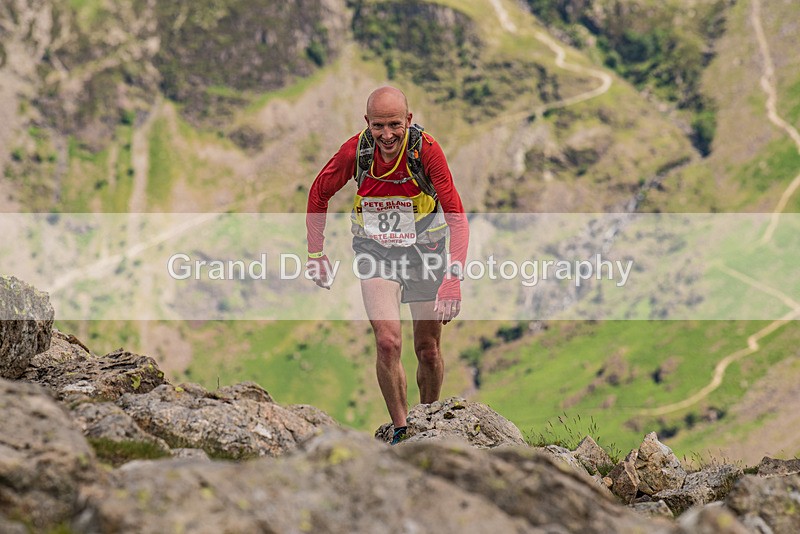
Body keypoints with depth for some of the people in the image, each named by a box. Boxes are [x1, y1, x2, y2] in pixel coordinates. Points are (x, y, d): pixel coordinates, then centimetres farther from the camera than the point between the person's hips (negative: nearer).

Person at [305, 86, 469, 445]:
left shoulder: (426, 149, -25)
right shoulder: (355, 151, -20)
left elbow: (456, 216, -26)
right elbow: (319, 194, 0)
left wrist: (454, 277, -36)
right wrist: (315, 254, 3)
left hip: (425, 250, 0)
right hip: (375, 251, 0)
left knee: (428, 350, 8)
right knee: (387, 342, -17)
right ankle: (400, 431, -2)